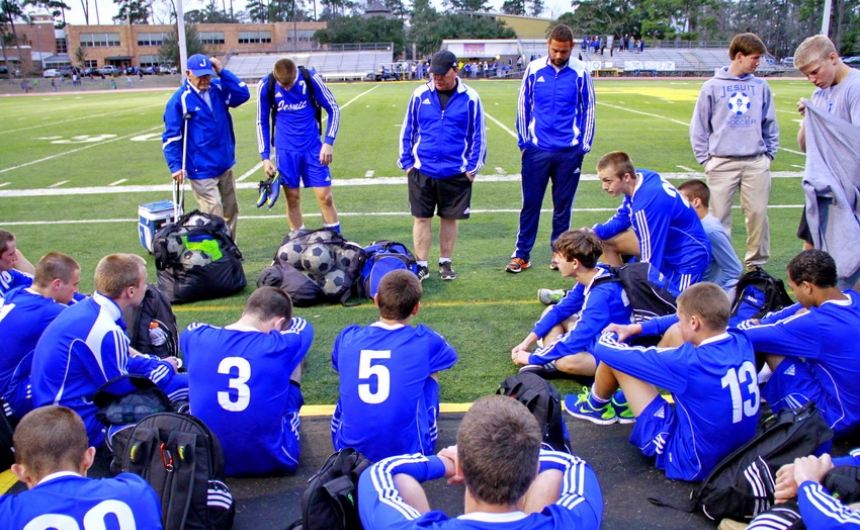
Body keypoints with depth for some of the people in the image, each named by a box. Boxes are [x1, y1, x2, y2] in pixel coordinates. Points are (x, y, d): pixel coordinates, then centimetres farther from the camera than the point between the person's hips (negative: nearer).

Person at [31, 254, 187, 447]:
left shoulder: (84, 308, 1)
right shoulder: (103, 331, -27)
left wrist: (159, 364, 9)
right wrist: (165, 367, 0)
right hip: (84, 425, -9)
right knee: (185, 385, -12)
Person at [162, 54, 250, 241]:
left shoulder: (219, 89, 5)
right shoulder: (180, 100, -10)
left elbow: (243, 94, -4)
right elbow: (171, 137, -9)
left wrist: (222, 72, -9)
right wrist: (176, 166, -14)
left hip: (225, 166, 6)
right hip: (201, 170, -6)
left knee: (231, 213, 15)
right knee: (215, 217, -10)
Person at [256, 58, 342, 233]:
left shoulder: (311, 79, -11)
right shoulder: (265, 85, -8)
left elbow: (333, 109, -1)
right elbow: (262, 122, 4)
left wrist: (329, 142, -9)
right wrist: (265, 156, 1)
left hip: (313, 147, 0)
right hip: (285, 150, 1)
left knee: (325, 196, -2)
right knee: (293, 198, 5)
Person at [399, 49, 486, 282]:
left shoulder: (470, 98, -3)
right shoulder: (420, 95, 0)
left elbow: (478, 135, 3)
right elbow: (407, 130, 7)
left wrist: (473, 167, -1)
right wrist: (407, 162, 3)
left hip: (456, 173, -1)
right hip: (421, 171, 1)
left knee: (450, 218, 10)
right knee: (421, 218, 6)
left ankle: (445, 262, 25)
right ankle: (421, 265, 17)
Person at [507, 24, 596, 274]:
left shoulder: (580, 72, -1)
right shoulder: (533, 69, 1)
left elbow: (588, 109, 6)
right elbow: (523, 106, 8)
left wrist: (584, 145, 4)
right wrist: (523, 141, 6)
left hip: (569, 152, 0)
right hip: (536, 150, 0)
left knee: (563, 205, 9)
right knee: (530, 204, 4)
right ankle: (522, 255, 12)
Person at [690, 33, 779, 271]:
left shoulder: (761, 86, 8)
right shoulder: (713, 86, 1)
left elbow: (770, 124, 14)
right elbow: (699, 126, 4)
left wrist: (769, 153, 6)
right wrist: (705, 158, -1)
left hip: (756, 162, 2)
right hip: (722, 162, -2)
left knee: (758, 214, 3)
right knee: (719, 216, 1)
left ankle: (756, 262, 16)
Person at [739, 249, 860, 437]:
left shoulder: (816, 323, -28)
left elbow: (748, 336, -19)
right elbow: (800, 312, 11)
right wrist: (760, 321, 7)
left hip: (836, 420, -8)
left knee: (768, 344, -12)